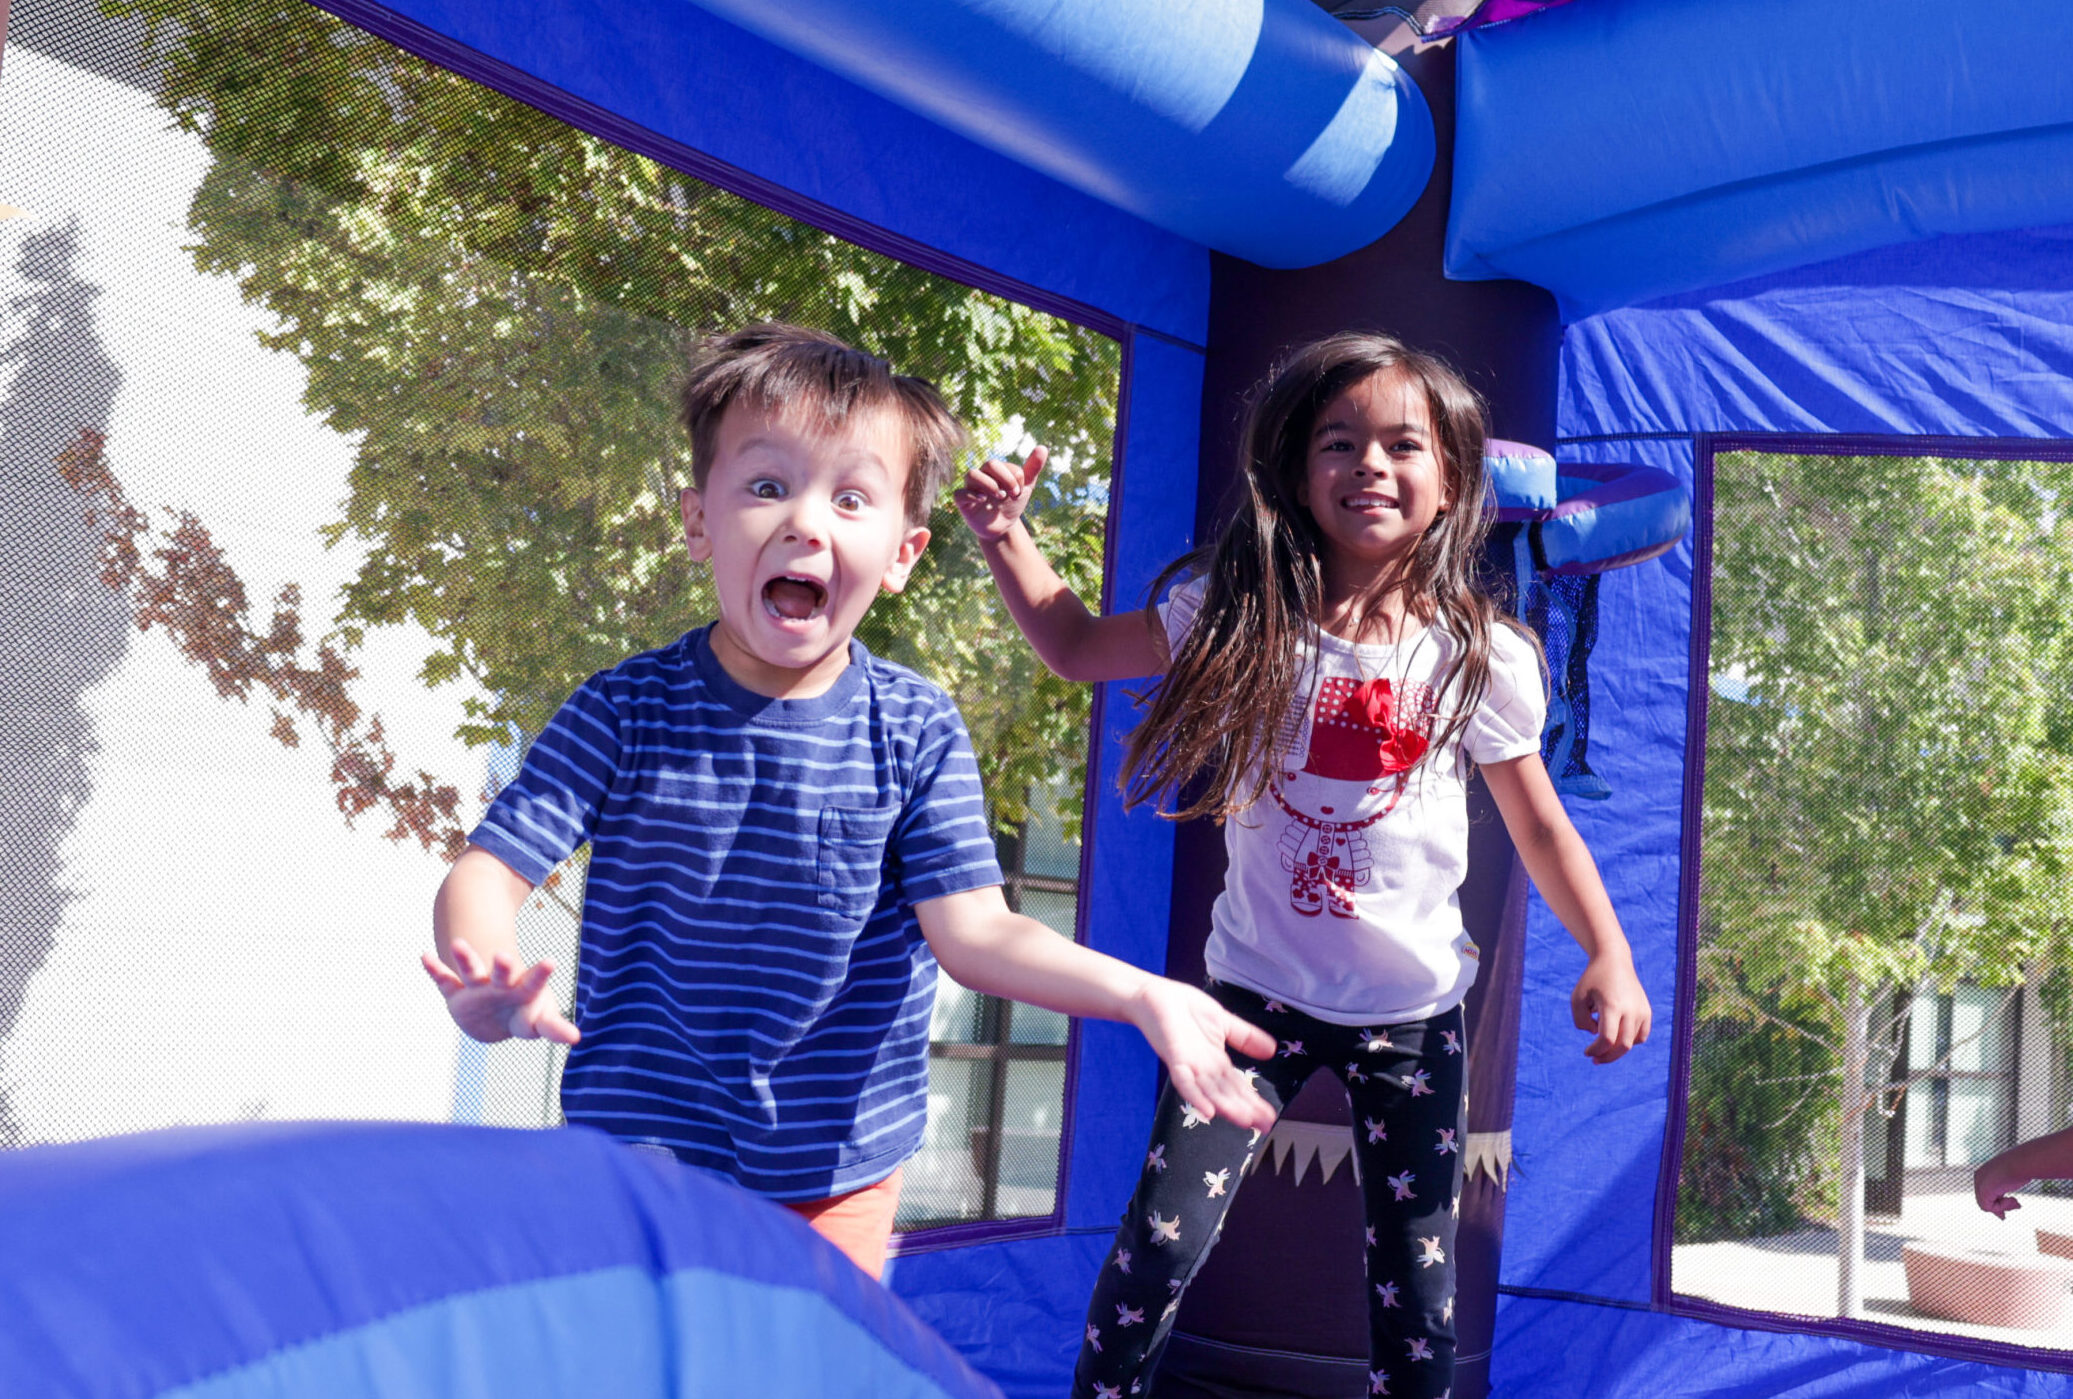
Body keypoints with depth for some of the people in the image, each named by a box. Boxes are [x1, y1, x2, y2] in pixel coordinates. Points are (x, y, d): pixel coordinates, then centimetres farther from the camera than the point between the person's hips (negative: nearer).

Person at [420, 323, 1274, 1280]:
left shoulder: (916, 732, -8)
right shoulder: (628, 709, -9)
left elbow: (973, 930, -13)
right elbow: (487, 870, -12)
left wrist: (1137, 992, -29)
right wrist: (481, 981, -36)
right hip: (640, 1154, -1)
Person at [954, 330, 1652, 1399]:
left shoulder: (1479, 656, -6)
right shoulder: (1238, 615, -6)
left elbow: (1540, 827, 3)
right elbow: (1079, 649, 5)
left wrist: (1610, 957, -6)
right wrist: (1008, 538, -8)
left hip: (1414, 1009, 1)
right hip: (1258, 988, 0)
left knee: (1417, 1280, 10)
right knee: (1159, 1244, -6)